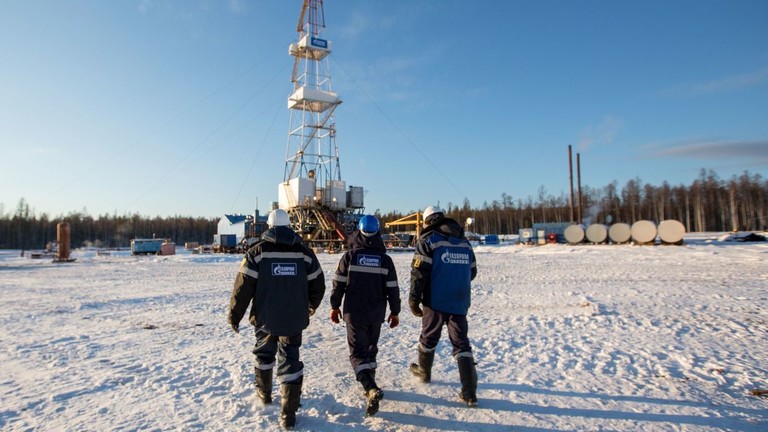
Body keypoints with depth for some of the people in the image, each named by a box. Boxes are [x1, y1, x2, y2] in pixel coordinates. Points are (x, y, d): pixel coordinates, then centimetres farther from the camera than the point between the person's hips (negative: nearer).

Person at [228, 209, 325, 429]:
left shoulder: (258, 251, -8)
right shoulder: (304, 252, -1)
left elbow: (243, 286, -9)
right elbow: (317, 285, 6)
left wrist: (234, 314, 1)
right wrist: (311, 306, 24)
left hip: (265, 318, 0)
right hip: (294, 318, 1)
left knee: (264, 354, 24)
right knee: (290, 361, 7)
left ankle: (264, 393, 44)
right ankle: (289, 414, 5)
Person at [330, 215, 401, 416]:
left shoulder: (349, 256, -8)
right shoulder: (385, 259, -3)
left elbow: (338, 284, -5)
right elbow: (392, 289, 0)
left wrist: (335, 306, 7)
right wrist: (395, 311, 10)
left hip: (354, 313, -2)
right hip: (377, 314, 3)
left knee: (358, 352, 0)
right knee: (371, 348, 21)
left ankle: (371, 389, -17)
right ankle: (370, 384, 30)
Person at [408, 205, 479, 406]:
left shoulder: (428, 239, -6)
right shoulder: (464, 241, 11)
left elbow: (419, 272, -12)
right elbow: (472, 271, 18)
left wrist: (414, 298, -5)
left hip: (436, 301, -4)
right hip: (460, 302, 4)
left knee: (428, 337, 17)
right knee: (461, 343, 7)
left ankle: (424, 372, 38)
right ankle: (469, 392, 0)